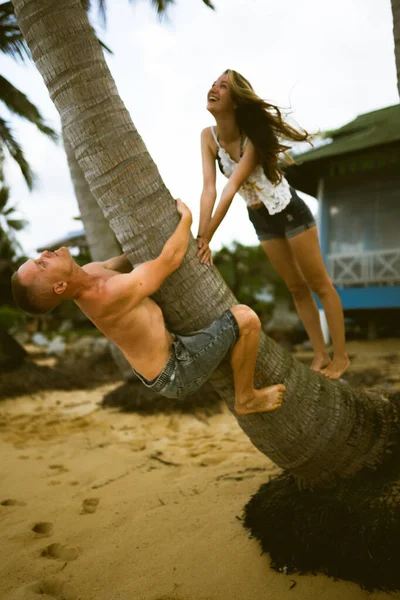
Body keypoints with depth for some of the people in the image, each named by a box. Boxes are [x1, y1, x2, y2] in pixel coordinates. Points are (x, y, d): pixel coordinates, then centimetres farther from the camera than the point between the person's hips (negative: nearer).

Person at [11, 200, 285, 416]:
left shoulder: (88, 273, -5)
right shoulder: (110, 293, -34)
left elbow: (129, 259, 12)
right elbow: (169, 259, -28)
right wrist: (186, 218, -11)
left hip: (160, 365, 9)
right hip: (176, 373, -9)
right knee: (246, 317, -13)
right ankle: (246, 399, 8)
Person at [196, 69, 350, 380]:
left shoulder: (254, 138, -25)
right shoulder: (208, 136, -11)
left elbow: (231, 188, -34)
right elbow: (209, 188, -20)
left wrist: (207, 237, -39)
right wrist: (200, 236, -30)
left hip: (289, 212, -6)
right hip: (262, 221, 6)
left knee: (319, 284, 2)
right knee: (297, 288, 11)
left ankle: (341, 356, 13)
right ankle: (320, 356, 22)